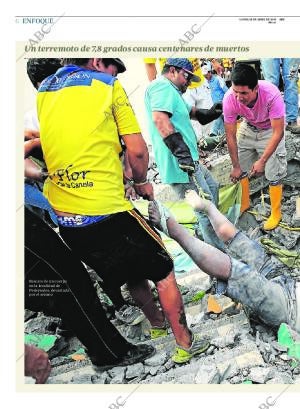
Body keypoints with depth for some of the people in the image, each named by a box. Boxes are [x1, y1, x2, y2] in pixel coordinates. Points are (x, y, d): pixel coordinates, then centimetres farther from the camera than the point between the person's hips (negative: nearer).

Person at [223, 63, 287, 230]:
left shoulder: (271, 94, -41)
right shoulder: (230, 99, -32)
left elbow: (278, 133, -31)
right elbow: (231, 136, -19)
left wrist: (262, 161, -32)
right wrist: (236, 166, -14)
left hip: (271, 130, -3)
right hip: (248, 127, 3)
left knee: (273, 174, -3)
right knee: (241, 169, 9)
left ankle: (276, 213, 16)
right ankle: (244, 203, 34)